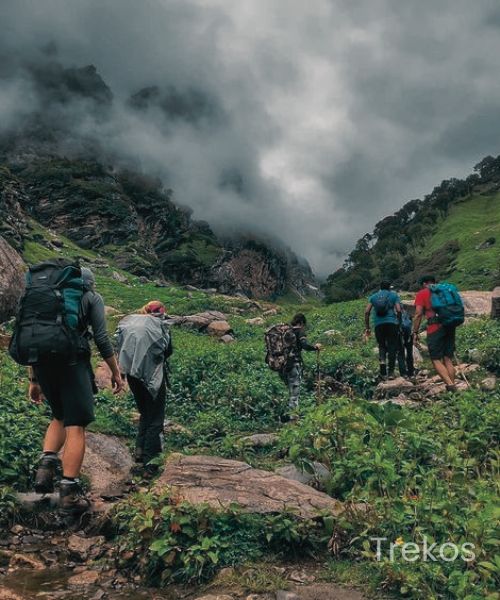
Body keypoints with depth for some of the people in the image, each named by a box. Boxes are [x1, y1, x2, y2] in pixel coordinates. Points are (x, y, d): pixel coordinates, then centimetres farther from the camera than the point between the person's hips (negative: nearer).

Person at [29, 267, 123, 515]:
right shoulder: (92, 297, 10)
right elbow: (101, 338, -2)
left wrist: (34, 380, 23)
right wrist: (116, 372, 6)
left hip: (43, 362, 5)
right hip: (72, 361, -5)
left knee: (60, 417, 24)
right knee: (76, 426, 0)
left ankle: (46, 466, 4)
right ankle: (69, 493, -1)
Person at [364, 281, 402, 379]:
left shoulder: (373, 296, 16)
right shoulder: (394, 295, 11)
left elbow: (367, 312, 6)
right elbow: (398, 310, -3)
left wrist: (367, 327, 9)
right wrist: (399, 323, 7)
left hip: (378, 324, 2)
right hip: (391, 323, -2)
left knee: (382, 346, 15)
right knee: (392, 347, 6)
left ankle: (382, 360, -13)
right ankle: (391, 372, 5)